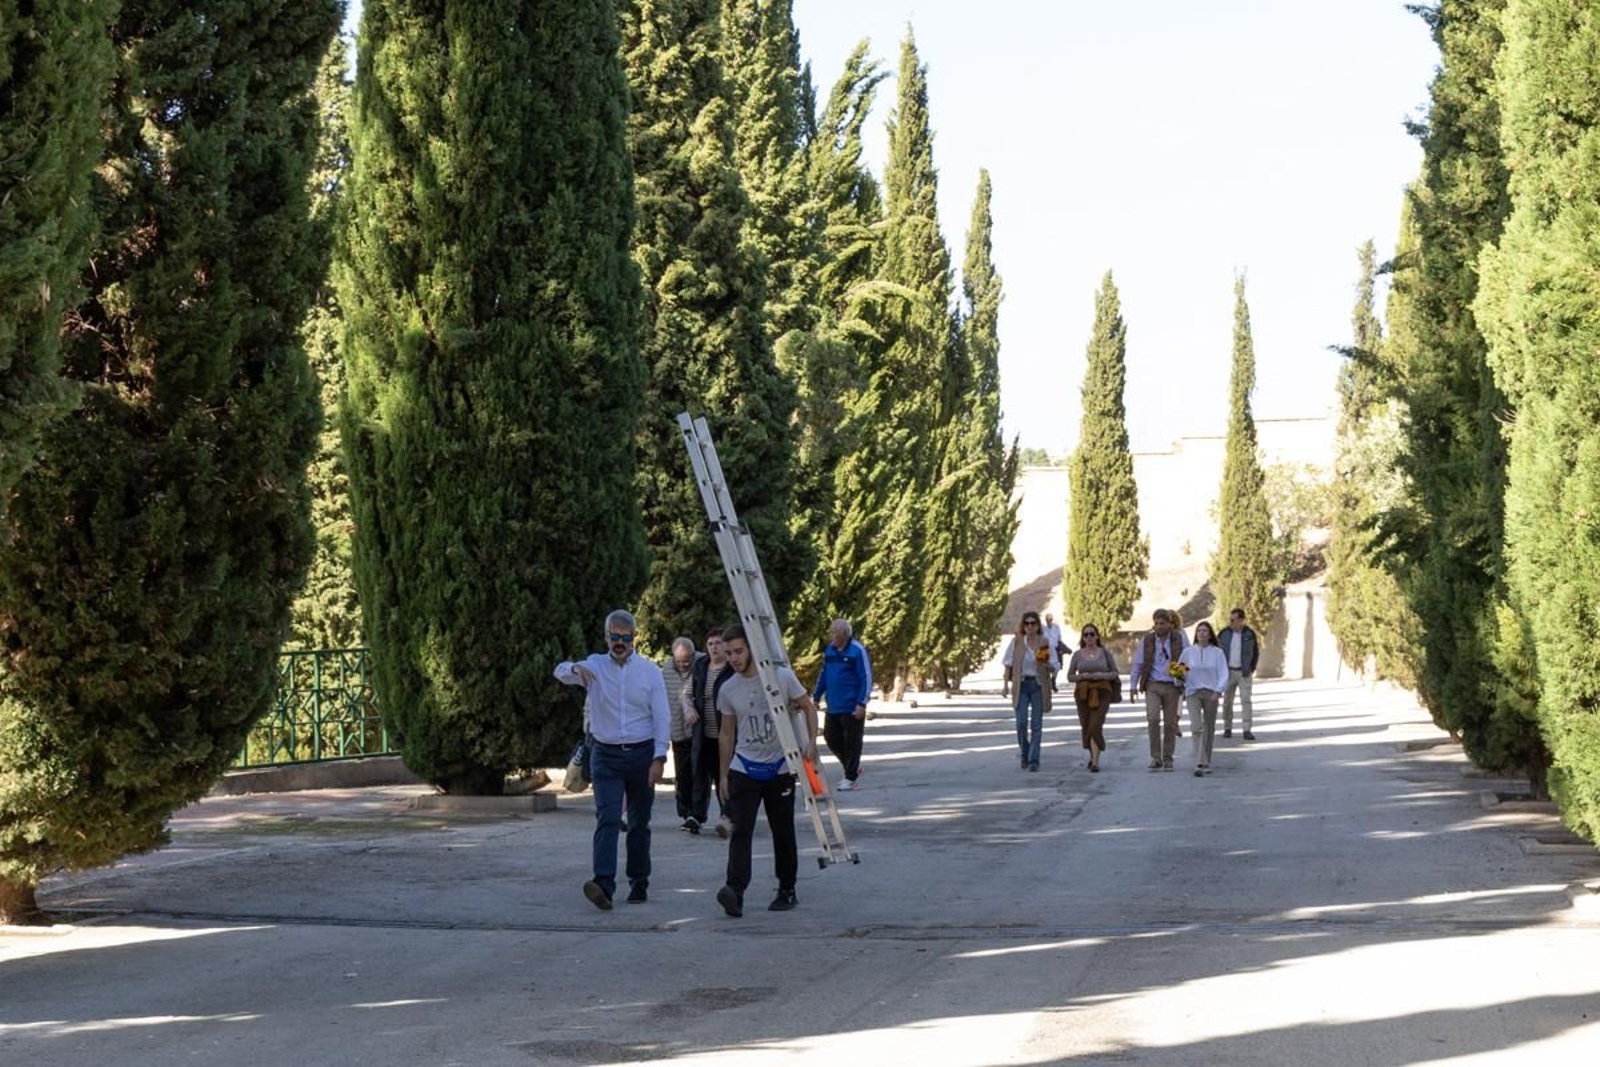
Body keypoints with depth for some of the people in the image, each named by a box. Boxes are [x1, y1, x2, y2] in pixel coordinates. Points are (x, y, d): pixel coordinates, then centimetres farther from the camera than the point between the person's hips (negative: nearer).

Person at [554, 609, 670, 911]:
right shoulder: (595, 666, 3)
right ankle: (603, 884, -25)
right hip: (606, 755, -1)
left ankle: (639, 883, 22)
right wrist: (575, 669, -39)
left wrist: (659, 758, -10)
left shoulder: (649, 671, 2)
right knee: (607, 819, -14)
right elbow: (560, 672, -15)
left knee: (639, 823, 10)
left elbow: (662, 717, -1)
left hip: (641, 753, 1)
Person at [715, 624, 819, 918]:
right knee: (741, 831, -13)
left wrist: (811, 742, -12)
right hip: (744, 769, 1)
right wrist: (724, 775, 12)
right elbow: (727, 734, 12)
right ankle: (735, 891, -25)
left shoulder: (782, 677, -7)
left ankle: (787, 891, 22)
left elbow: (808, 707, 2)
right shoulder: (727, 690, 2)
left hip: (780, 769, -1)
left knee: (783, 833, 8)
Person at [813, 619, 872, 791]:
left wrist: (862, 704, -16)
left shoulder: (857, 651, -10)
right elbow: (823, 675, 20)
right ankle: (853, 768, 26)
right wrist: (816, 697, 17)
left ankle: (851, 777, 9)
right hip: (833, 707, 7)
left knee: (852, 742, -1)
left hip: (852, 708, -7)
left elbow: (866, 678, -12)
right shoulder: (829, 650, 11)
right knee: (831, 738, 9)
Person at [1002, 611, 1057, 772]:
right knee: (1021, 722, -7)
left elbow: (1055, 666, 4)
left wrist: (1047, 664, -18)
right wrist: (1006, 684, -2)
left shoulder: (1045, 642, 0)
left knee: (1036, 725, -2)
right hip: (1021, 685, 0)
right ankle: (1025, 754, 17)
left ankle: (1034, 760, 1)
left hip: (1039, 685, 0)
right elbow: (1008, 663, 5)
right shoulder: (1016, 641, 0)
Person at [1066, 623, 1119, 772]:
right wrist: (1081, 676, -12)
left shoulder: (1105, 652, 3)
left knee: (1096, 725, -15)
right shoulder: (1077, 655, 6)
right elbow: (1069, 676, 8)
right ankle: (1092, 755, 33)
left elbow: (1115, 673, 6)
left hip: (1102, 693, -2)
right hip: (1082, 693, 2)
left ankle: (1095, 761, -17)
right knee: (1087, 726, 8)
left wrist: (1102, 675, -13)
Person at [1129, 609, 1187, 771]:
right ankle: (1156, 757, -10)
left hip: (1172, 686, 0)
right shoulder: (1147, 641, 4)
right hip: (1152, 686, 0)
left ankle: (1167, 759, 15)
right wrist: (1133, 686, 6)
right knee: (1153, 718, -18)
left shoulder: (1179, 639, 1)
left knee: (1170, 723, 4)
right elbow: (1137, 664, 9)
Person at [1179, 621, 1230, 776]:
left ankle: (1207, 762, 24)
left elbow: (1223, 675, -2)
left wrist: (1217, 692, -15)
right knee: (1196, 726, -17)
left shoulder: (1217, 653, 1)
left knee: (1209, 729, 9)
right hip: (1193, 692, -1)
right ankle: (1200, 764, -23)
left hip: (1211, 693, 1)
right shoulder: (1188, 652, 4)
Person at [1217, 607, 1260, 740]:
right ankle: (1227, 728, 14)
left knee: (1246, 700, -7)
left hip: (1244, 673, -1)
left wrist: (1251, 669, 3)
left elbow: (1256, 653, 10)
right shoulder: (1224, 634, 0)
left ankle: (1247, 730, -6)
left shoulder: (1250, 634, -1)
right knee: (1227, 701, 3)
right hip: (1228, 672, 1)